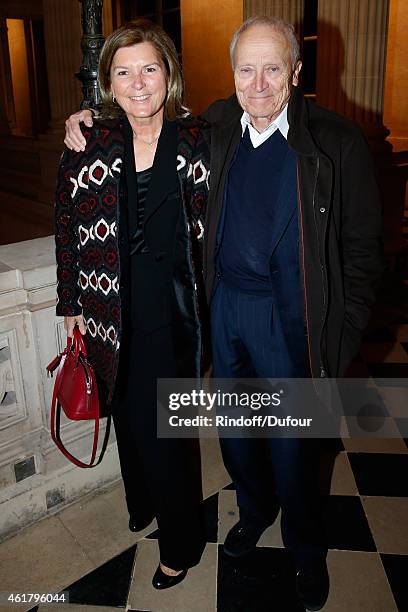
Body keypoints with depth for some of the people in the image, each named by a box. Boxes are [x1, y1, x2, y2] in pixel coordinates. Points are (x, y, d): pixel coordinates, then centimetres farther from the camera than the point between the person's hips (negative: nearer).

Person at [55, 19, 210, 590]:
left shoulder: (195, 140, -5)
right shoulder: (89, 144, -4)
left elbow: (210, 228, 2)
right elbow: (68, 228, 2)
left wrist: (208, 302, -1)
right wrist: (72, 304, 3)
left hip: (171, 313, -2)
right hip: (113, 312, 2)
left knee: (165, 426, 7)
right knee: (129, 415, 21)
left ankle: (181, 542, 32)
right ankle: (143, 504, 51)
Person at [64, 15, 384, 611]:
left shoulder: (337, 142, -12)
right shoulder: (215, 125, 1)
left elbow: (362, 248, -8)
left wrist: (343, 333, -12)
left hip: (289, 316, -4)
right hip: (224, 307, 4)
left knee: (292, 445, 9)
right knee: (235, 428, 20)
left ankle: (307, 551, 38)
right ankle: (255, 508, 51)